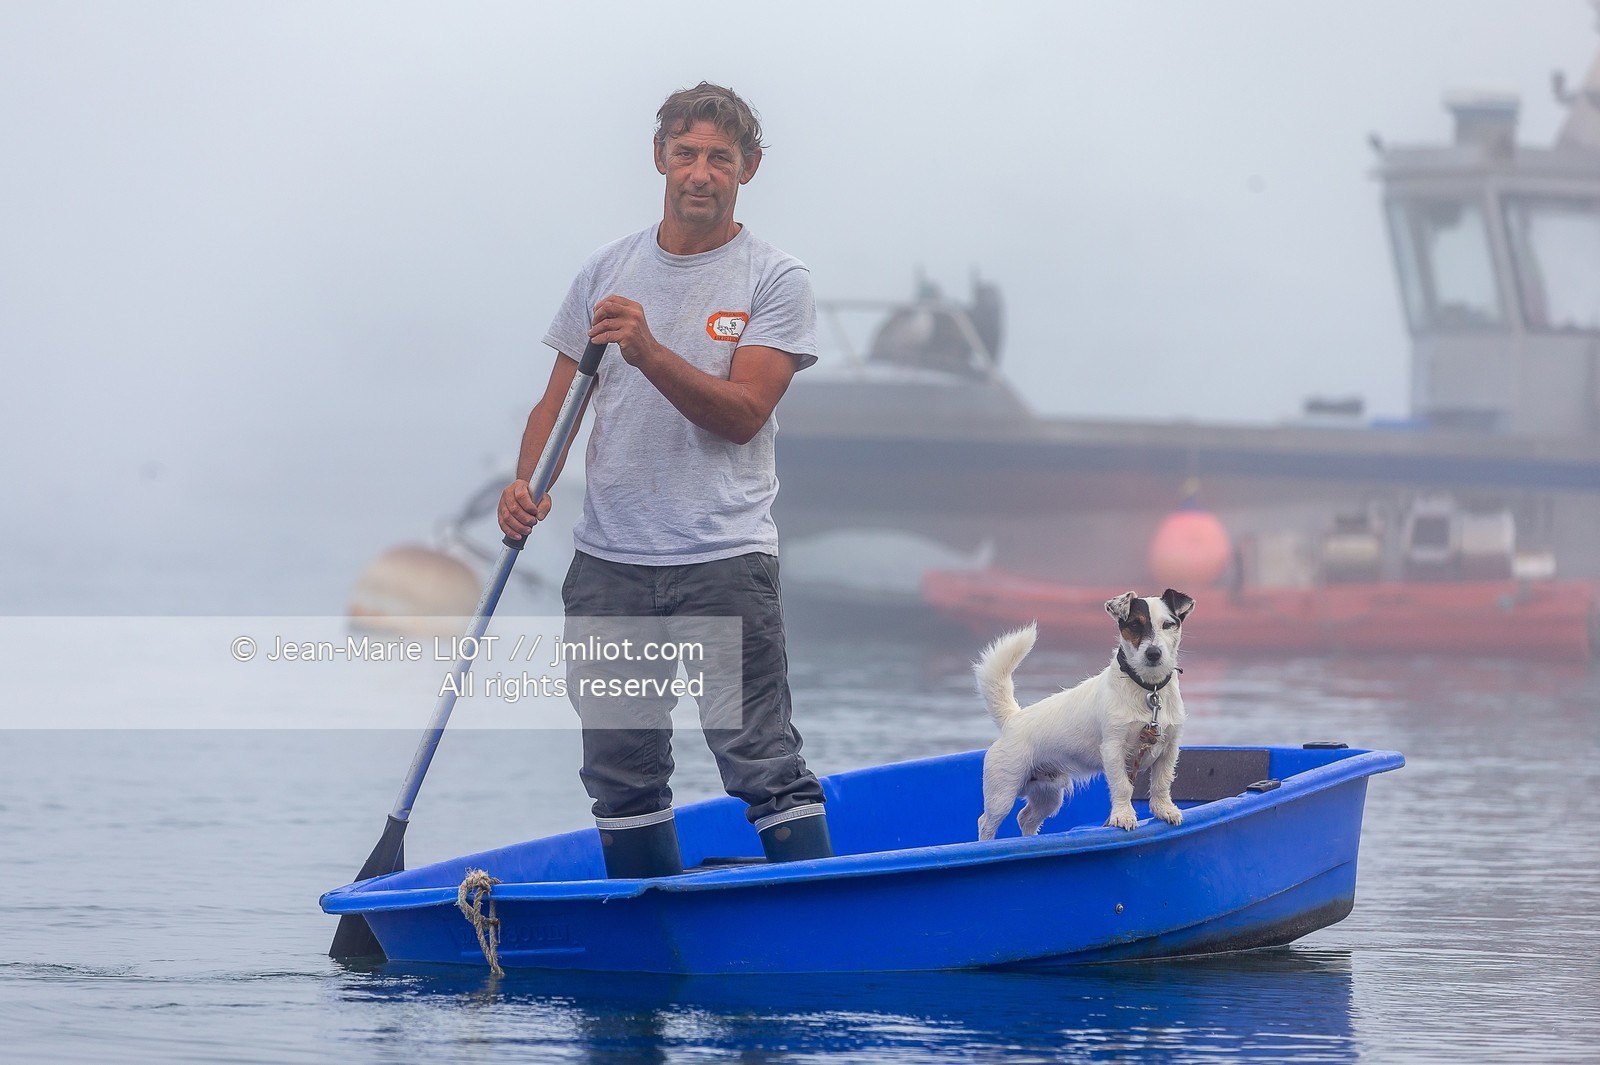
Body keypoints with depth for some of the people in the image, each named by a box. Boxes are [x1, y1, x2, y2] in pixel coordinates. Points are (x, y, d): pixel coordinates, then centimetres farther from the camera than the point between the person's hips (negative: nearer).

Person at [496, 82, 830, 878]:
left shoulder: (776, 281, 0)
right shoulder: (608, 272, 12)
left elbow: (741, 415, -11)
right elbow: (558, 400, 13)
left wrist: (647, 349, -23)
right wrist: (525, 482, -6)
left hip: (725, 561, -4)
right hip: (608, 564, 4)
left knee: (763, 765, -9)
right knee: (622, 776, 7)